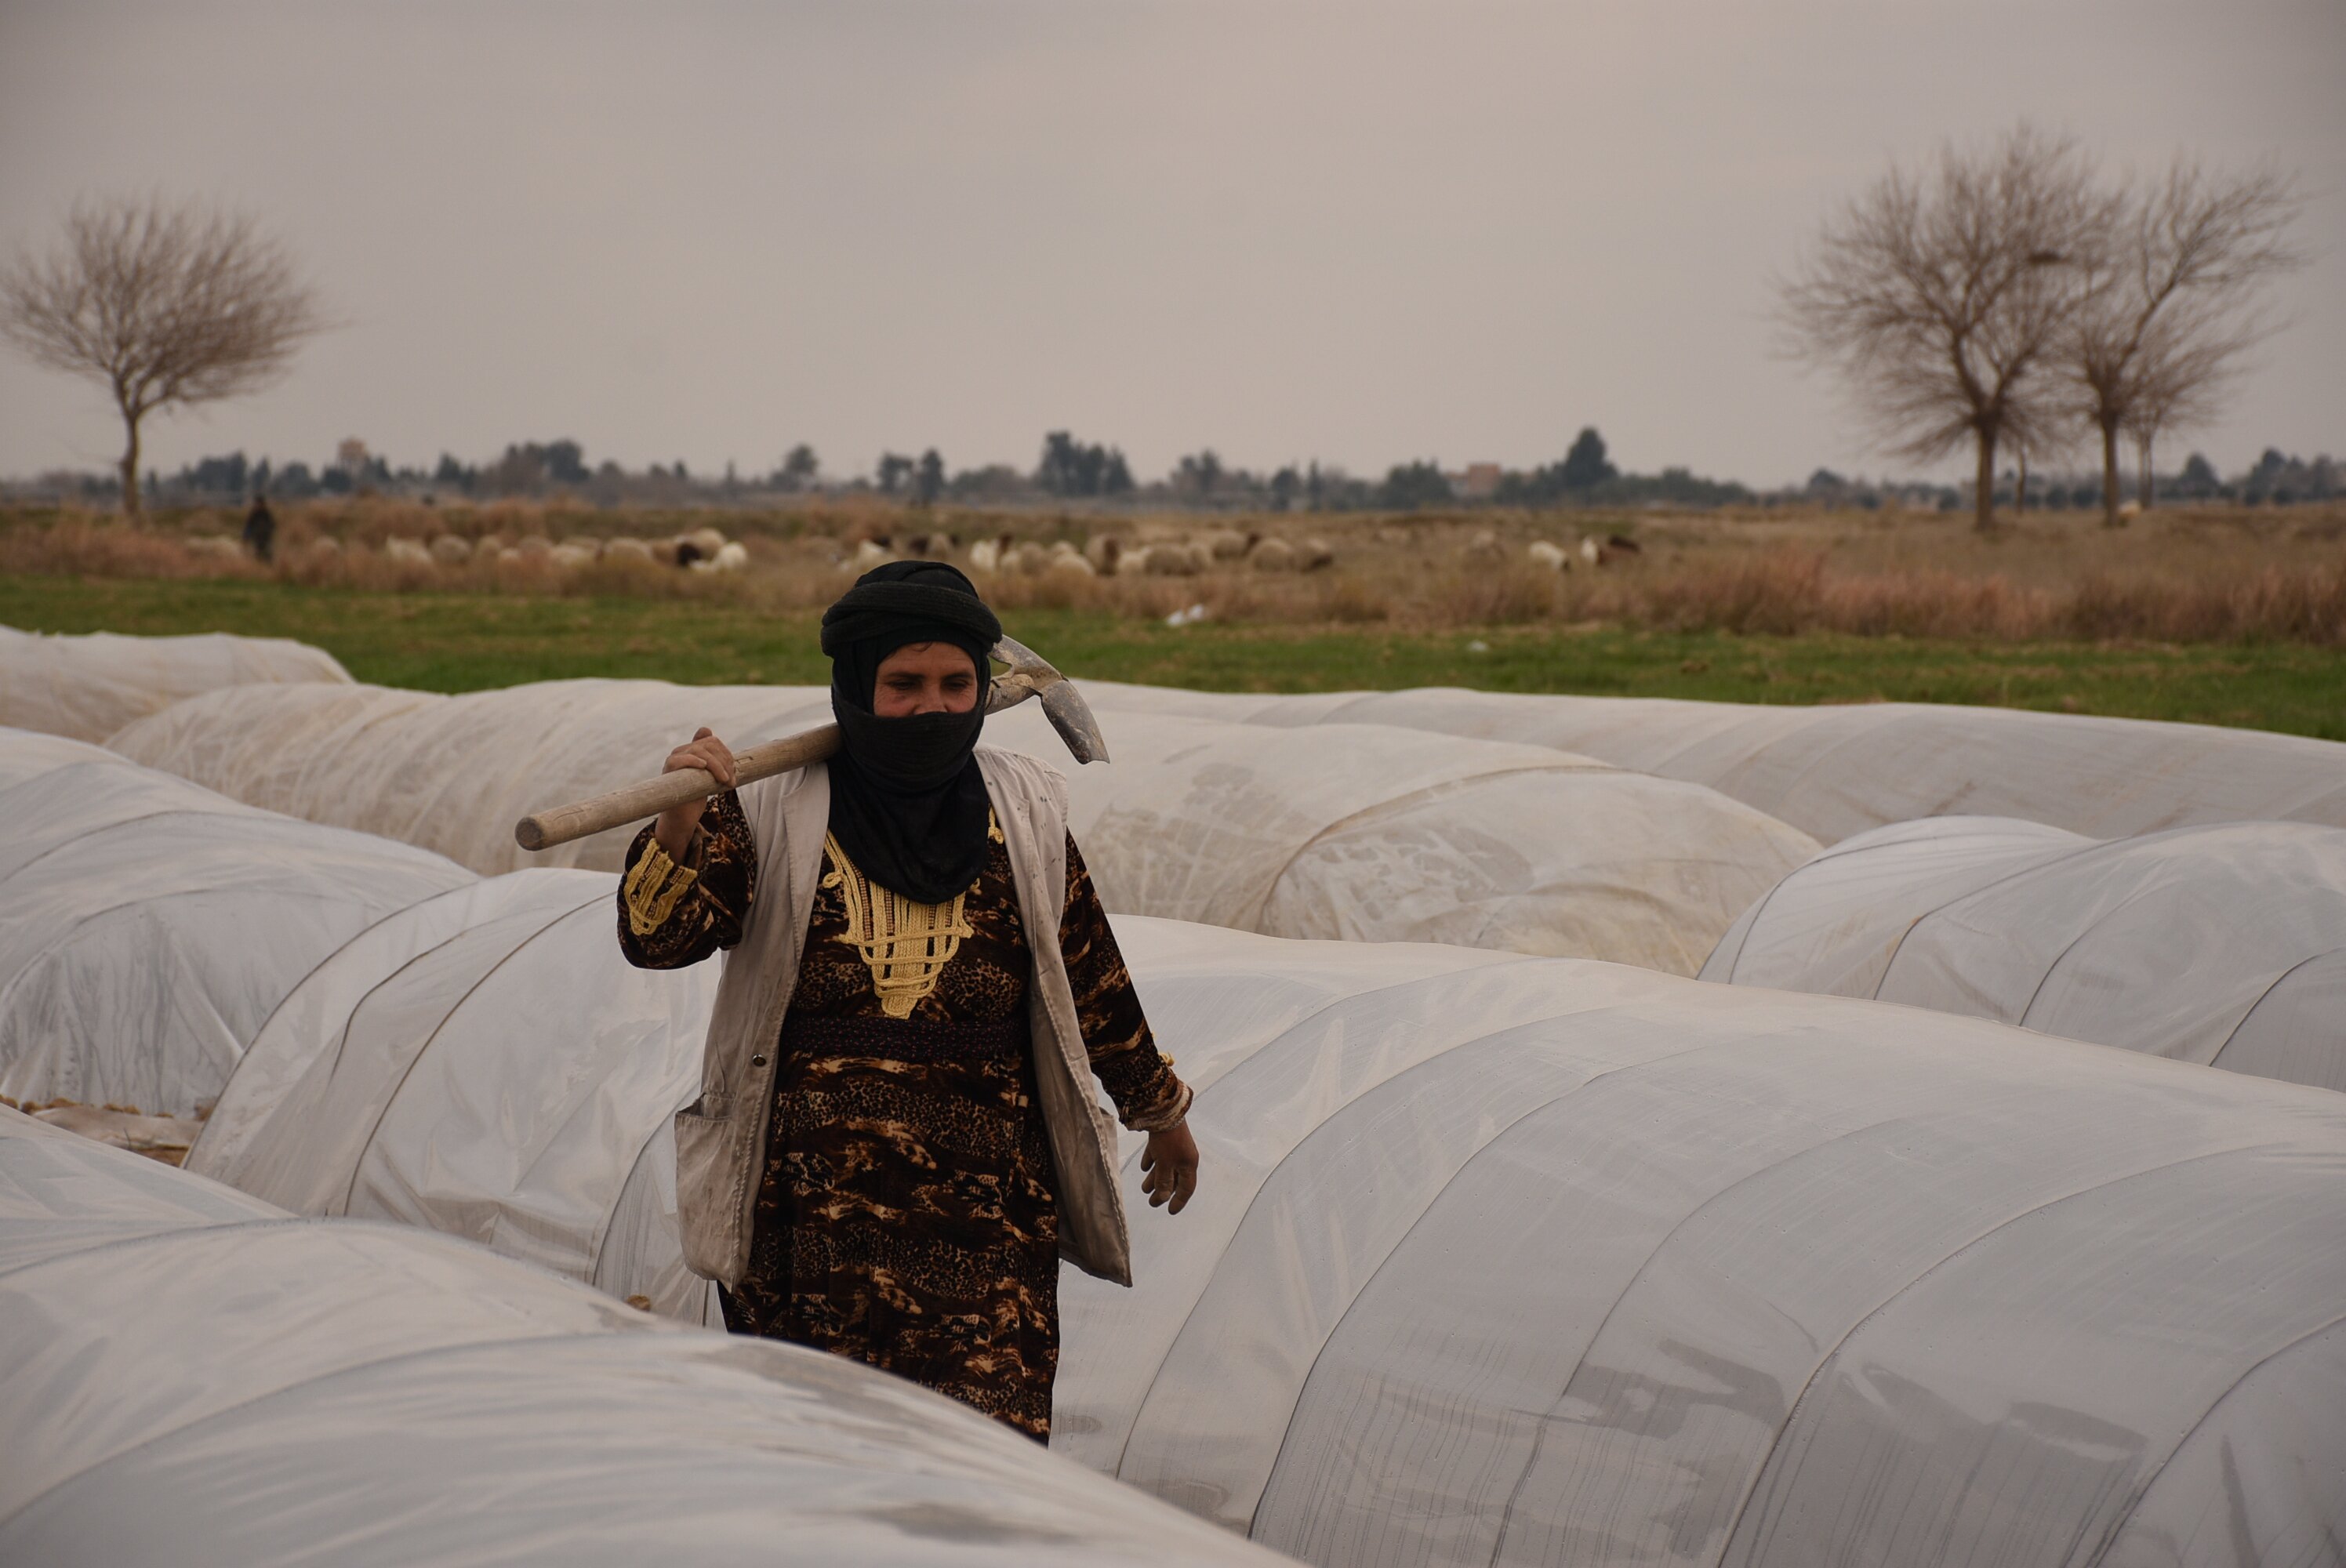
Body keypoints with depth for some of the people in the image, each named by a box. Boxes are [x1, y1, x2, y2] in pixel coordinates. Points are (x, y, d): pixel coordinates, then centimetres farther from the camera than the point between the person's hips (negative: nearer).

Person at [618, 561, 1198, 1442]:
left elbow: (1093, 978, 18)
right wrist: (679, 823, -29)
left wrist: (1160, 1108, 27)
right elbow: (656, 938, -11)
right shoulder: (774, 814, 0)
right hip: (809, 1196, 0)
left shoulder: (1024, 816, 8)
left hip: (984, 1202, 1)